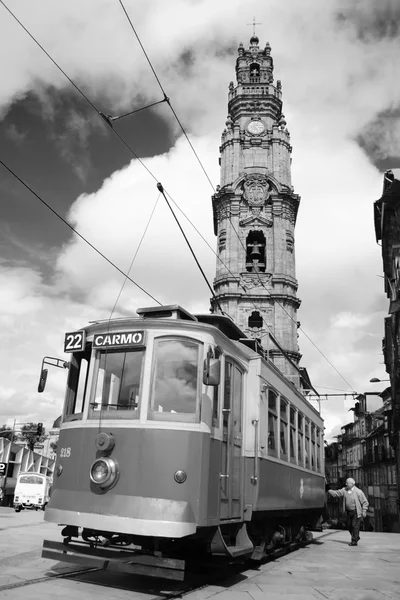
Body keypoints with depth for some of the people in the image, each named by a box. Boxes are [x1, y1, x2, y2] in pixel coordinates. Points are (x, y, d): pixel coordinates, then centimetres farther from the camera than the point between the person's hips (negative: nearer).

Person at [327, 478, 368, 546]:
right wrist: (329, 491, -15)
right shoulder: (344, 490, 2)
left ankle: (354, 541, 8)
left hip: (356, 512, -6)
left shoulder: (358, 492, -12)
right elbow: (336, 493, 1)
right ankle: (356, 537, 34)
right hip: (348, 512, 6)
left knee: (355, 526, -4)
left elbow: (365, 502, -7)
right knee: (349, 526, 12)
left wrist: (364, 511, -12)